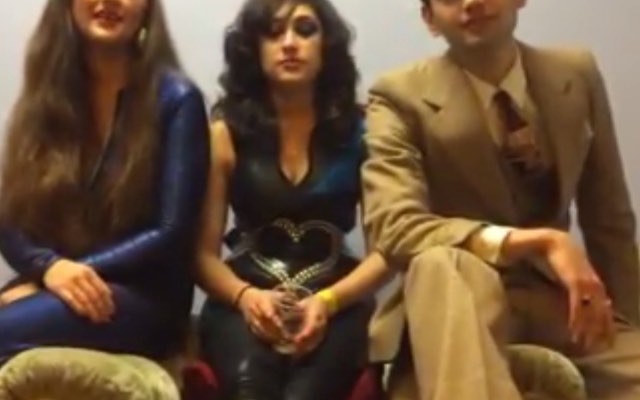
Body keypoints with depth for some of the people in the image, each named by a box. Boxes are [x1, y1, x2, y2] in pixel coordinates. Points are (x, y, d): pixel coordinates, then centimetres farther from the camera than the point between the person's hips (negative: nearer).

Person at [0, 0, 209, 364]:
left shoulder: (174, 98, -3)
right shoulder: (45, 94, 9)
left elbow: (172, 234, -9)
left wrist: (80, 269, -15)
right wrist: (49, 267, -17)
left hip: (143, 295, -4)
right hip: (50, 283, 4)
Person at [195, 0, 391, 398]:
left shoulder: (360, 130, 7)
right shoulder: (225, 132, 6)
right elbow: (203, 251, 3)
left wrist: (328, 301, -16)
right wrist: (246, 296, -18)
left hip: (335, 303, 0)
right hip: (244, 301, 0)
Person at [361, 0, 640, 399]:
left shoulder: (577, 75, 2)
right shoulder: (402, 97, -10)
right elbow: (393, 228, -24)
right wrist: (540, 243, -31)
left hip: (558, 295, 3)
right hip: (455, 295, -2)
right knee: (441, 264, -38)